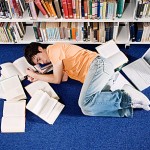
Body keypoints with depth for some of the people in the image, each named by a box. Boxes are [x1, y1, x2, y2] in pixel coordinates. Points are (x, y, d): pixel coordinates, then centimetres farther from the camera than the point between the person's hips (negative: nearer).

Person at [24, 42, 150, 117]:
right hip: (103, 70, 10)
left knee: (85, 103, -27)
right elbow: (64, 78, 15)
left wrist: (34, 74, 12)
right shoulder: (58, 57, 28)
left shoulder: (53, 49, -2)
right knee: (88, 107, -11)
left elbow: (57, 79, 0)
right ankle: (129, 104, -14)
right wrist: (37, 77, 16)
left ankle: (127, 97, -17)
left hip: (98, 65, -9)